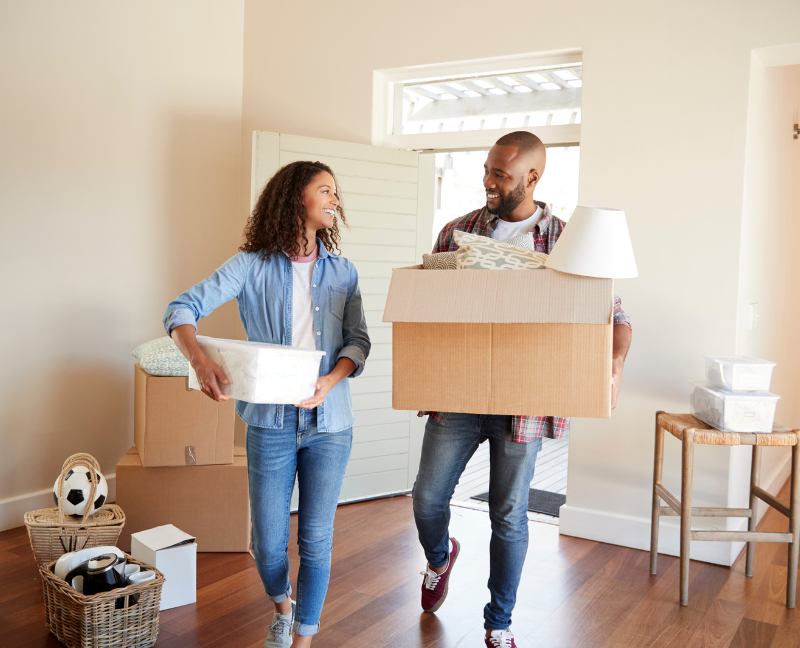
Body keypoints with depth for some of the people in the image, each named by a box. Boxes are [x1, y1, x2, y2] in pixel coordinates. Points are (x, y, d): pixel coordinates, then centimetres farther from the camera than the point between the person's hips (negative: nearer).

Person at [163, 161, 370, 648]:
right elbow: (183, 309, -9)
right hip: (271, 423, -1)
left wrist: (329, 381, -16)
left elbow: (359, 341, 2)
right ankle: (282, 605, 41)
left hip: (329, 422, 2)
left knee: (316, 540, 7)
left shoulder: (343, 272, 6)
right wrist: (200, 360, -27)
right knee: (268, 544, 8)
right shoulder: (253, 266, -2)